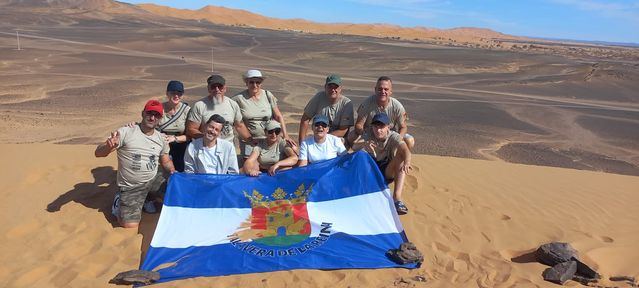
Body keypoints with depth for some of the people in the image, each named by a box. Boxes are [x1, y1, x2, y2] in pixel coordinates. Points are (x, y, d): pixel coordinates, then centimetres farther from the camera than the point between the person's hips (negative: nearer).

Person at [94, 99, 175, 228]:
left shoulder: (161, 138, 5)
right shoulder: (126, 132, -14)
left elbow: (166, 161, 15)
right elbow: (99, 153, -16)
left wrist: (172, 170, -8)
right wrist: (109, 146, -40)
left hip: (154, 180, 5)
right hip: (131, 187, -5)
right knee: (130, 224, -16)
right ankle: (120, 201, 16)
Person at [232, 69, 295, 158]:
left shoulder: (268, 95, 1)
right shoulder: (239, 98, -6)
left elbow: (278, 117, 3)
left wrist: (285, 136, -4)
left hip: (268, 140, 2)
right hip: (248, 142, -1)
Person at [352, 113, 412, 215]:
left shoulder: (394, 137, -14)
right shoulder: (368, 137, -10)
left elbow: (405, 150, -34)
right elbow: (354, 147, -27)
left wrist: (407, 163, -57)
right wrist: (363, 144, -51)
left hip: (388, 173, -1)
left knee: (400, 157, -30)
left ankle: (397, 197, -39)